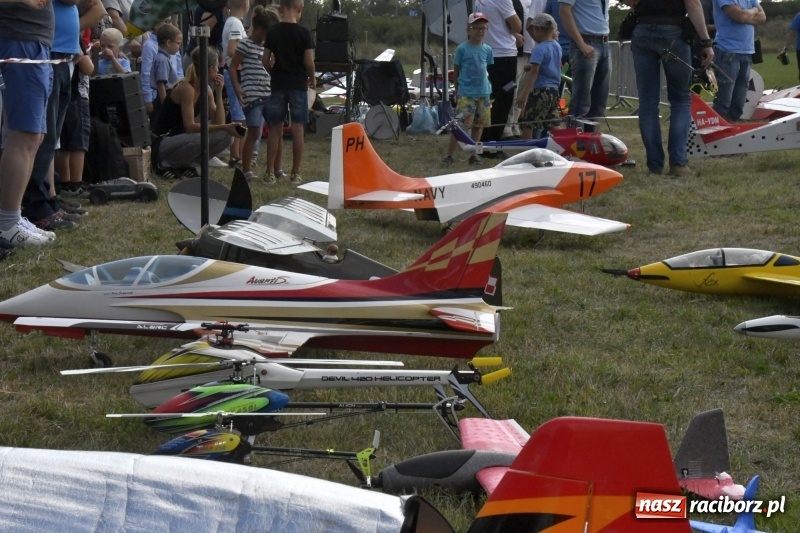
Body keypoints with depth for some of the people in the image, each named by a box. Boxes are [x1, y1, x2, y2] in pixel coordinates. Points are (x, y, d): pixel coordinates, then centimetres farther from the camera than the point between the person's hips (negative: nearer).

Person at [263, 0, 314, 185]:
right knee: (298, 128, 2)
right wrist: (312, 78, 8)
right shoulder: (304, 33, -8)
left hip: (278, 84, 2)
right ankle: (296, 173, 3)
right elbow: (309, 61, -10)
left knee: (275, 128, 7)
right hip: (298, 83, -2)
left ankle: (270, 172, 5)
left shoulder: (273, 32, 0)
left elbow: (266, 61, 0)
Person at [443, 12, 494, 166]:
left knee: (479, 125, 9)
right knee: (460, 125, -11)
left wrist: (489, 90, 10)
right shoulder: (462, 49, -4)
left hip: (483, 94, 5)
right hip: (466, 94, -5)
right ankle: (449, 155, -8)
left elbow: (487, 70, 14)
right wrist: (456, 91, 2)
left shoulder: (487, 50, 7)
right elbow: (456, 71, 2)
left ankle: (474, 154, 20)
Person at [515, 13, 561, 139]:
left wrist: (524, 94, -24)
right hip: (554, 91, 8)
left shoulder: (539, 49, -14)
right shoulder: (557, 47, 10)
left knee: (527, 125, -2)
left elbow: (534, 72, -21)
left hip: (540, 91, -8)